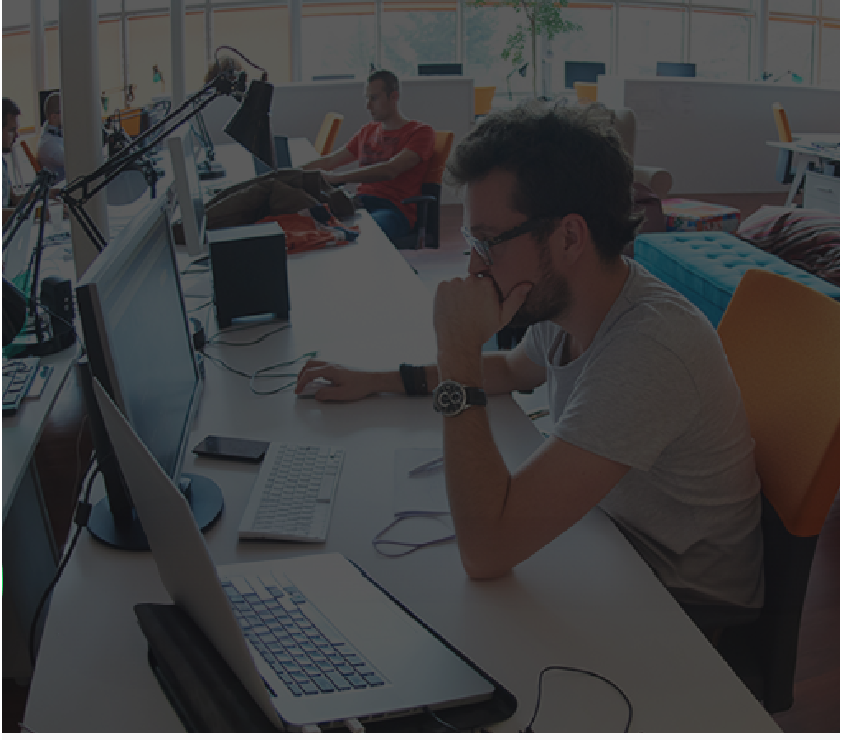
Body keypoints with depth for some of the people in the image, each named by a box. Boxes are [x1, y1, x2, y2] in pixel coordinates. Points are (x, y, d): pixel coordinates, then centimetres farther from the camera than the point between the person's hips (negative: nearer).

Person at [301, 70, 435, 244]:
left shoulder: (421, 132, 2)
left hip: (395, 209, -6)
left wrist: (337, 177, -22)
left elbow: (390, 170, -14)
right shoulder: (368, 131, 27)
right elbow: (330, 161, 30)